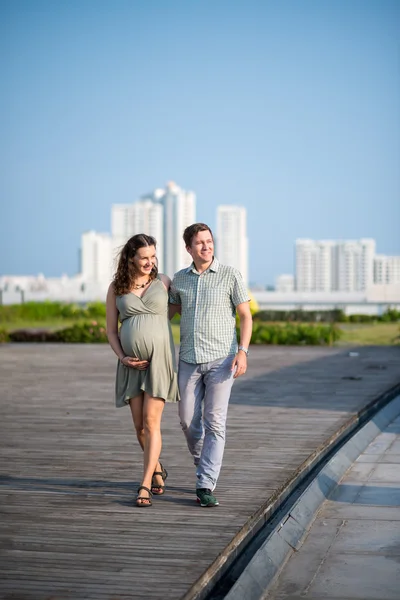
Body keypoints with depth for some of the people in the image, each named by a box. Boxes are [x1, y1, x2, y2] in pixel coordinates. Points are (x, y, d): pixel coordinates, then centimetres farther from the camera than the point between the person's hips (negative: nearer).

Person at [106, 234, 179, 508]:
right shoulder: (116, 288, 3)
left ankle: (145, 486, -8)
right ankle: (157, 469, 32)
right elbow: (111, 331, 6)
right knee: (140, 426, 6)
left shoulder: (163, 282, 1)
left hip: (160, 361, -2)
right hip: (132, 364, 2)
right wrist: (123, 358, -7)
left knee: (151, 423, -11)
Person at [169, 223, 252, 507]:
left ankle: (205, 486, -8)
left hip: (221, 359, -4)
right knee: (189, 422, 5)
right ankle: (206, 465, 32)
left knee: (215, 423, -9)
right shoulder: (180, 279, 7)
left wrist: (242, 352, -15)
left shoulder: (231, 275, -5)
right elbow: (171, 309, 24)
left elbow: (246, 316, -3)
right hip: (190, 360, 4)